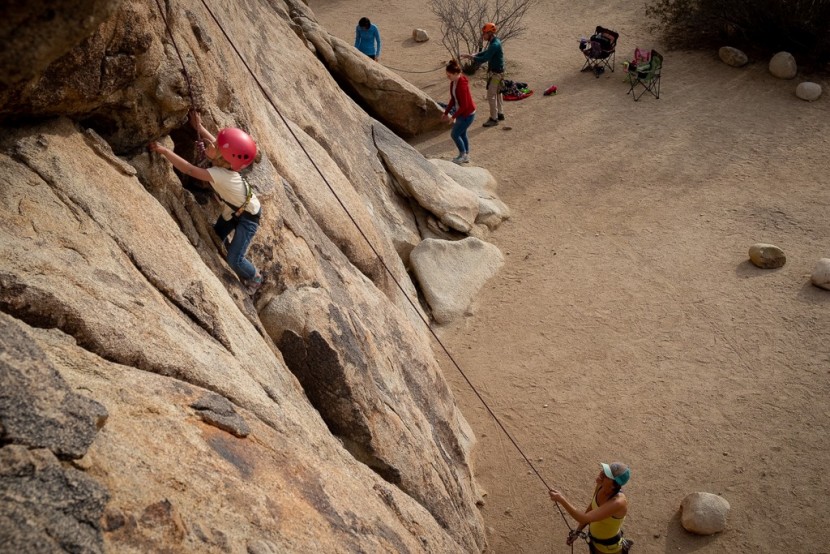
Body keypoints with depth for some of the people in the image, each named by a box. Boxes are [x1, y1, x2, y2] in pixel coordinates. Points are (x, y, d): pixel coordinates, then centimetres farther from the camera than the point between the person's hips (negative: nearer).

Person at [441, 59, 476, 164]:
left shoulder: (462, 85, -30)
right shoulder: (453, 82, -2)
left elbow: (464, 105, -27)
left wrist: (453, 117, -21)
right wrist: (446, 113, 6)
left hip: (467, 114, -9)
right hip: (462, 112, 9)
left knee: (454, 134, 2)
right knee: (462, 134, 20)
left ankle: (463, 155, 21)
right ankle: (466, 156, 34)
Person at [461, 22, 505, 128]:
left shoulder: (495, 45, -26)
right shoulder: (494, 42, 5)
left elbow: (483, 59, -30)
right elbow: (485, 52, 17)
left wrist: (469, 57, -20)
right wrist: (473, 56, 2)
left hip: (495, 73, -10)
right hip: (497, 72, 10)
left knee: (491, 96, -3)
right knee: (497, 93, 20)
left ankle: (493, 119, 5)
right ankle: (500, 114, 33)